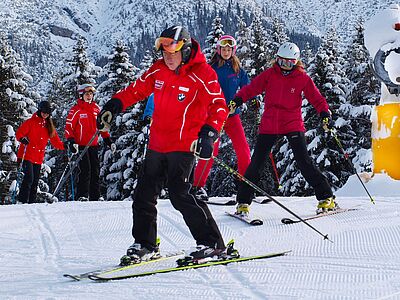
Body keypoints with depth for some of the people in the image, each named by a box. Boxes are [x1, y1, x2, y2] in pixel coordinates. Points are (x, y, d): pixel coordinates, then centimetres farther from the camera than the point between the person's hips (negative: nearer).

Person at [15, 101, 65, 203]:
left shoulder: (49, 126, 15)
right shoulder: (31, 122, 0)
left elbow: (55, 140, 16)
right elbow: (19, 133, -4)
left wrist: (64, 146, 1)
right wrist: (22, 139, -25)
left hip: (39, 158, 6)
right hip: (28, 156, -6)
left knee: (35, 181, 6)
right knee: (29, 178, -17)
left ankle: (32, 202, 10)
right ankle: (22, 201, -14)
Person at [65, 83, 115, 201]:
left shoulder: (96, 108, 12)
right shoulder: (76, 110, -4)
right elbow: (68, 127, -5)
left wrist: (108, 140, 15)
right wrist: (71, 142, -18)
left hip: (94, 145, 5)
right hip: (81, 145, -5)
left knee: (95, 170, 5)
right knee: (85, 170, -12)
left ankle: (95, 196, 10)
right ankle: (82, 195, -6)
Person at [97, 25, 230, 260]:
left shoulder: (202, 74, -12)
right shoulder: (159, 70, 5)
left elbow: (219, 106, -15)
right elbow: (137, 89, 18)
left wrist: (209, 132, -30)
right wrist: (114, 106, 8)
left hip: (184, 146, -7)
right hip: (157, 144, 7)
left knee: (180, 194, -15)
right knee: (145, 194, 9)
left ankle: (212, 243, -6)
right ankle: (145, 244, 23)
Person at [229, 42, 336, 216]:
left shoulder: (302, 78, 1)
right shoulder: (269, 74, 4)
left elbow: (316, 98, 2)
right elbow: (251, 88, 5)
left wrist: (325, 114, -14)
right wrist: (237, 100, -10)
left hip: (293, 125, -2)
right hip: (269, 125, 2)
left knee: (304, 161, -10)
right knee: (257, 163, 2)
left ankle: (326, 198, -2)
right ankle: (243, 201, 12)